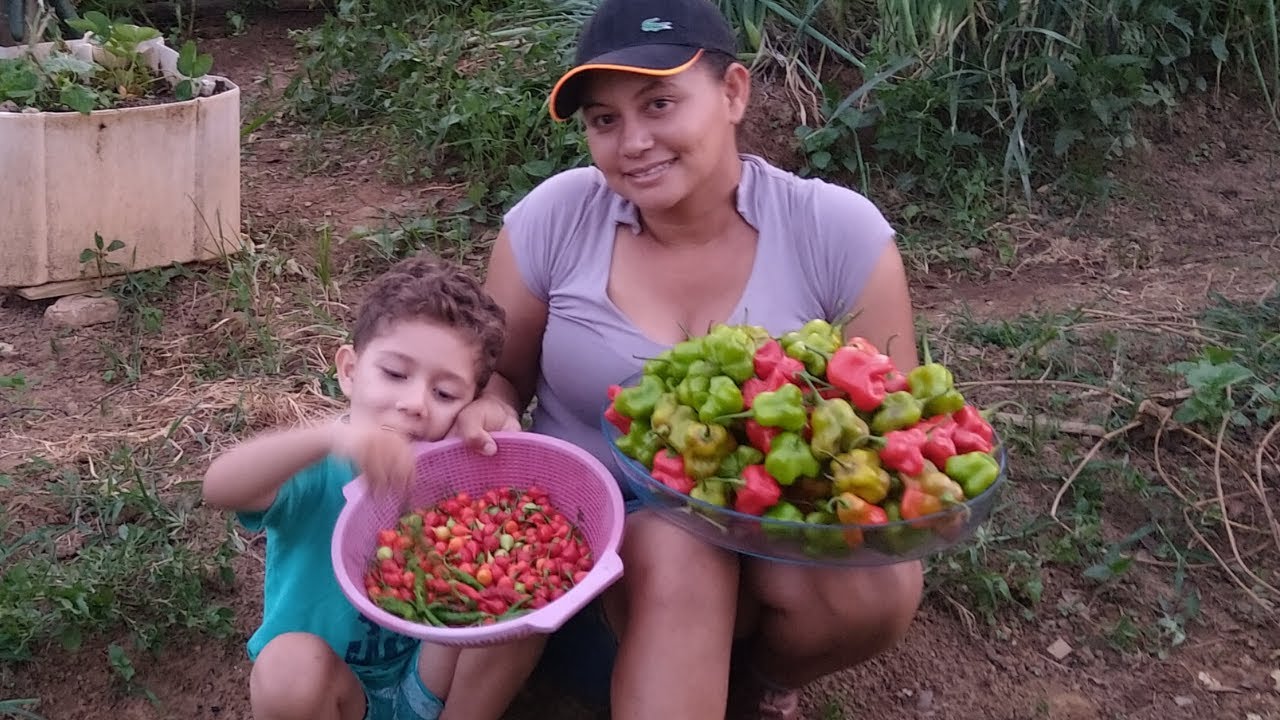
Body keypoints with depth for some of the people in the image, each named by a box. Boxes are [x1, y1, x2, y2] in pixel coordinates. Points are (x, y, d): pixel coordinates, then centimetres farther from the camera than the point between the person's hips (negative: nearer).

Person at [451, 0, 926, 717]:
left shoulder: (839, 232, -12)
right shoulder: (554, 216, -9)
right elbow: (499, 373, 5)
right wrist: (489, 412, -19)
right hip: (591, 526, -2)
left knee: (873, 584, -28)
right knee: (677, 552, -35)